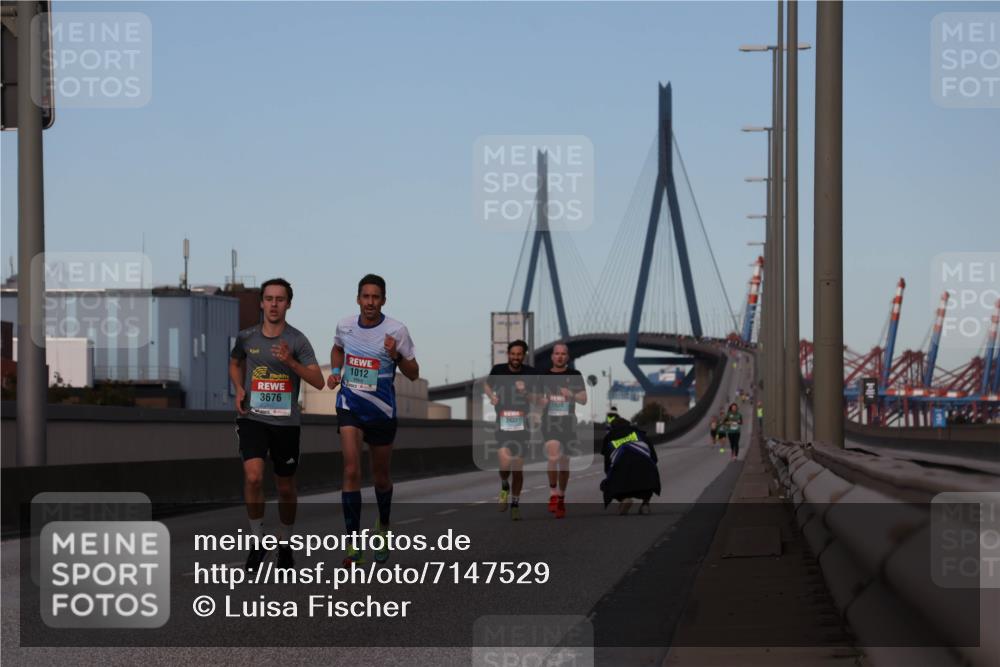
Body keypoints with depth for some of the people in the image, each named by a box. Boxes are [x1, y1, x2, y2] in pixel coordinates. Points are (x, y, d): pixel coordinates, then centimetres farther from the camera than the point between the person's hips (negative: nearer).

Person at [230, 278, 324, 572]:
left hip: (286, 422, 0)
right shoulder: (246, 337, 2)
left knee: (286, 487, 9)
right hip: (252, 418, 0)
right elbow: (235, 363, 23)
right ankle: (257, 540, -4)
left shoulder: (297, 340, -6)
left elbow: (318, 381, -11)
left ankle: (285, 545, 30)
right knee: (253, 477, -21)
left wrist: (291, 362, -25)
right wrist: (239, 389, 5)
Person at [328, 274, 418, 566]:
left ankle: (383, 529, 41)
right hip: (350, 408, 1)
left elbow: (413, 374, -5)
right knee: (351, 471, -15)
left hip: (382, 411, -1)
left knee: (381, 476, 13)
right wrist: (334, 372, 4)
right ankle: (354, 544, -14)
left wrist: (396, 356, -23)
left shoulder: (396, 330, -11)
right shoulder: (345, 325, -1)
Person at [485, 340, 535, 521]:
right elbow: (488, 385, 19)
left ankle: (515, 504, 23)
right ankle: (504, 487, 14)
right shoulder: (498, 370, -1)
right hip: (503, 424, -1)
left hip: (521, 425, 1)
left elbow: (535, 399, 2)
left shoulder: (529, 373, -1)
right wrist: (491, 395, -2)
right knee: (505, 463, -19)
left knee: (518, 468, 6)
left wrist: (525, 393, -19)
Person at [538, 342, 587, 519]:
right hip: (550, 422, -1)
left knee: (564, 462, 8)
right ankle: (553, 494, -11)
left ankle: (561, 499, 23)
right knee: (553, 457, -22)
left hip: (568, 423, 1)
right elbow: (537, 400, 15)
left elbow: (583, 399, 0)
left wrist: (571, 395, -21)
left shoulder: (575, 375, 4)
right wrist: (541, 402, -8)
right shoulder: (544, 377, 7)